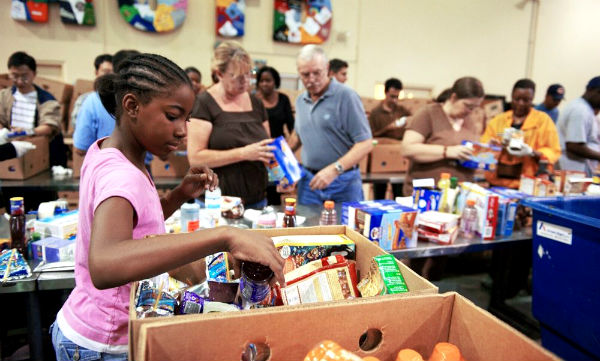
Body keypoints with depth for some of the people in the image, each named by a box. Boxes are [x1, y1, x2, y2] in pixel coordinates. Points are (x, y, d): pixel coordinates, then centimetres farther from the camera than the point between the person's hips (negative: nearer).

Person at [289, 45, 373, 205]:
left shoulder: (346, 96, -10)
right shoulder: (300, 101, 8)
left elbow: (365, 143, -15)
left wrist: (334, 169, -24)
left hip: (343, 181, -4)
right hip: (309, 180, 5)